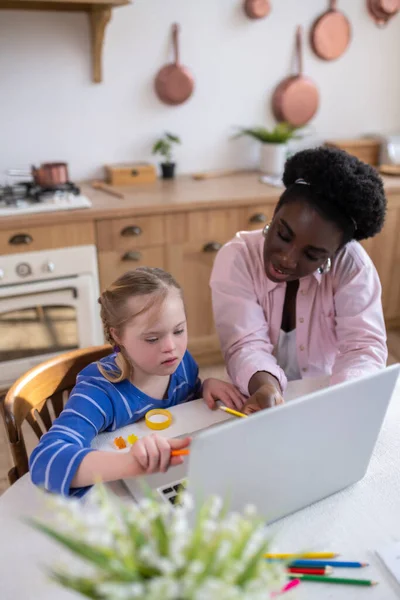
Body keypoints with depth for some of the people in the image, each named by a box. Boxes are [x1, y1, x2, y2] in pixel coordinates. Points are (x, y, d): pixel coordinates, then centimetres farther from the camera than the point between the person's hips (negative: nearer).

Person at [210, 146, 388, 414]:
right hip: (261, 397, 0)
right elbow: (247, 345, -20)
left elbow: (364, 346, -18)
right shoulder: (236, 258, -14)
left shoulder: (352, 264, -13)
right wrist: (265, 385, -39)